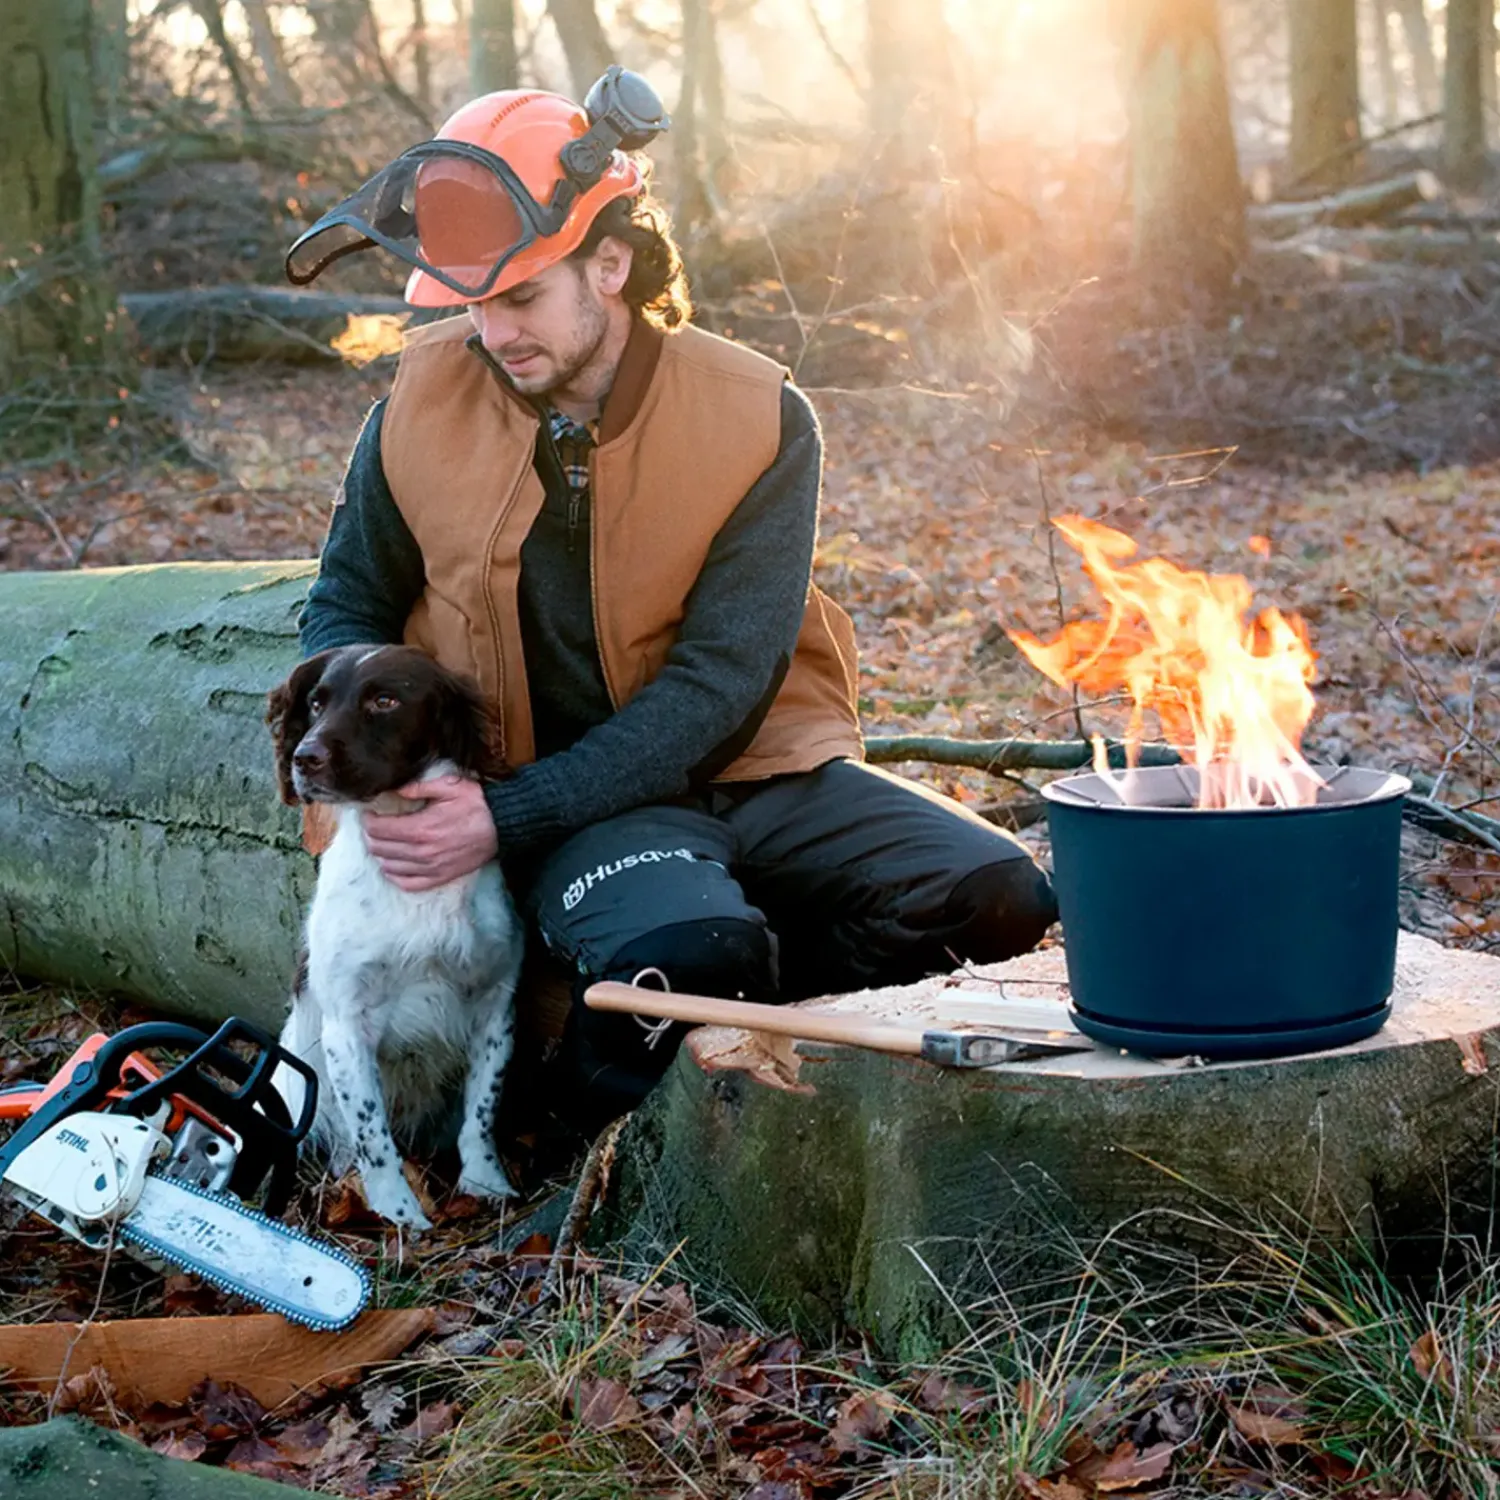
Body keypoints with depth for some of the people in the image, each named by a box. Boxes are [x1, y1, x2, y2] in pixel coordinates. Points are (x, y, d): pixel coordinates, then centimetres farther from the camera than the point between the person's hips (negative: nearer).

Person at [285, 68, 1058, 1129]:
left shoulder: (759, 419, -11)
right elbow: (349, 606, 14)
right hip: (573, 800, -1)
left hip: (753, 767, 2)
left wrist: (508, 818, -24)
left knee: (993, 897, -23)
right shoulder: (427, 402, -3)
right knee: (679, 950, -36)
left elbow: (717, 687, -15)